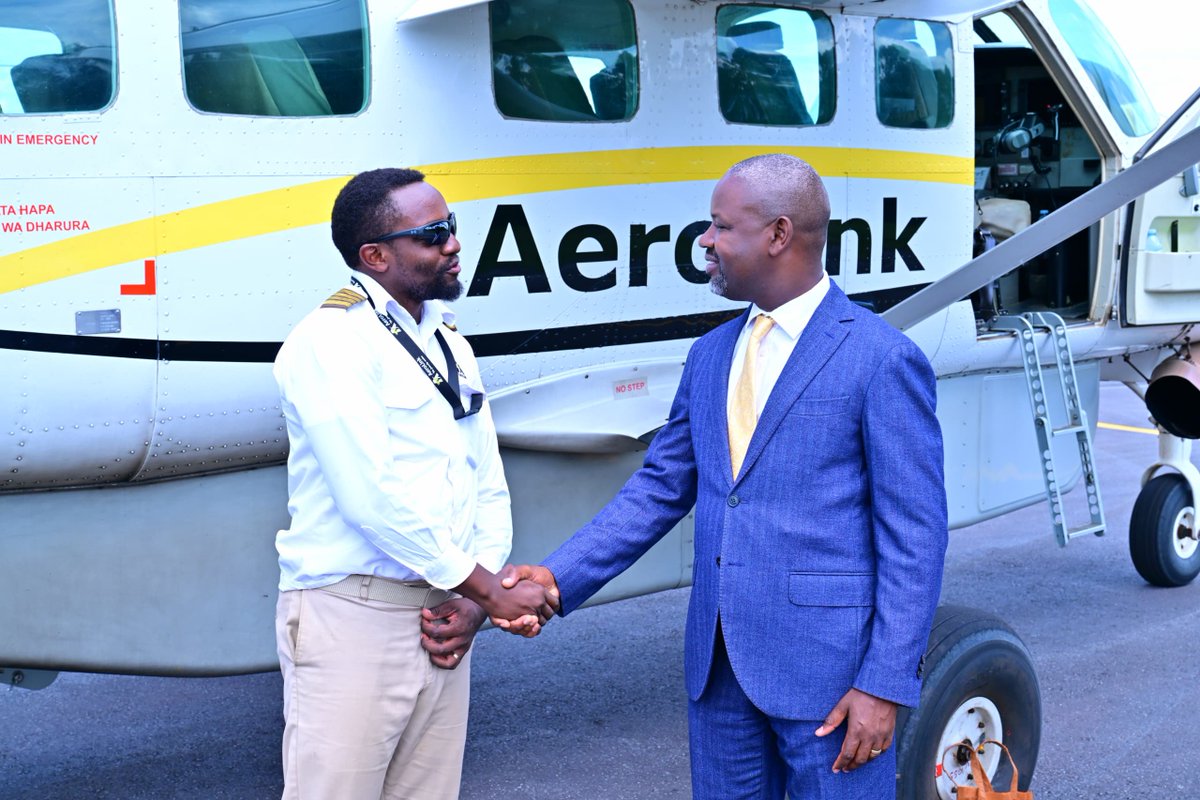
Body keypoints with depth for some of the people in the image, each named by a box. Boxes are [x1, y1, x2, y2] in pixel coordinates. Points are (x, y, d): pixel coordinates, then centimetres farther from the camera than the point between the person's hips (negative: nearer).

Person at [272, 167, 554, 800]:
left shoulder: (450, 345, 15)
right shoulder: (330, 341, -10)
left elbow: (490, 490, 14)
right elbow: (372, 499, -19)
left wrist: (470, 605, -2)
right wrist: (493, 594, -13)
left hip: (441, 623, 7)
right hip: (352, 616, -7)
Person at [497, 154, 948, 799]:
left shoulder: (882, 360, -10)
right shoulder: (710, 356, 11)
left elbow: (914, 536, -11)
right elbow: (660, 487, 12)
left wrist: (885, 685, -15)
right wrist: (559, 576, -1)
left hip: (828, 666, -6)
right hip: (720, 664, 7)